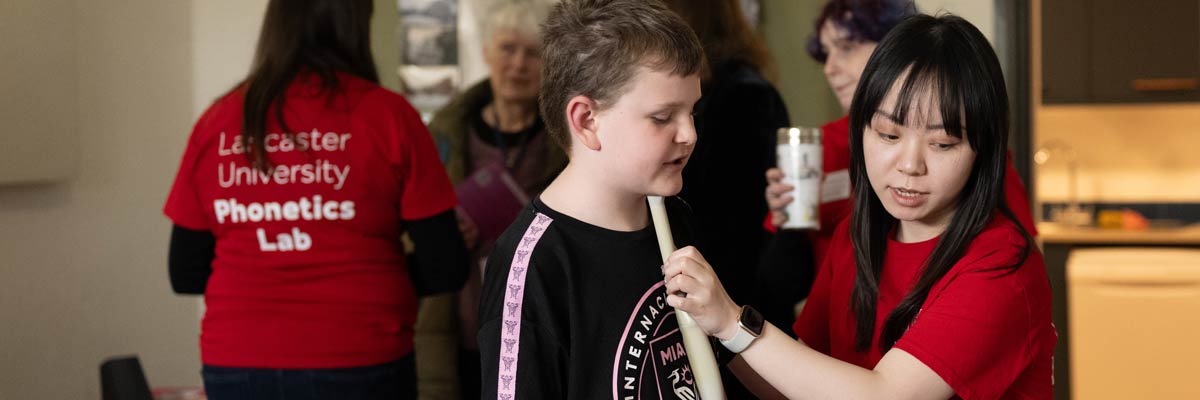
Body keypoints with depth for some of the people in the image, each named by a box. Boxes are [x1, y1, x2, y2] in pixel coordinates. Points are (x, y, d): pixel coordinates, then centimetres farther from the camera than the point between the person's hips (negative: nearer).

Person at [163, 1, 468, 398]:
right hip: (357, 368, -3)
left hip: (236, 368, 3)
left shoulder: (217, 121, 1)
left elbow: (185, 274, 7)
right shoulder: (386, 115, -6)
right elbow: (445, 269, -5)